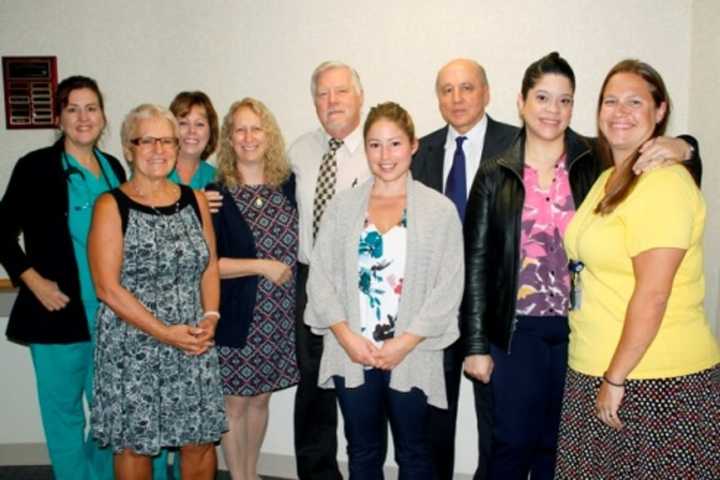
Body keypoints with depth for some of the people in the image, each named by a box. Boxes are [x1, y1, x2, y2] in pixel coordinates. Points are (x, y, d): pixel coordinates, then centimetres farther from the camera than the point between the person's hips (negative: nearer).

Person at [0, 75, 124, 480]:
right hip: (60, 310, -4)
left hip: (111, 313, 5)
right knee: (64, 412, 6)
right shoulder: (36, 167, -4)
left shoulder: (113, 167, 9)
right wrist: (36, 283, -11)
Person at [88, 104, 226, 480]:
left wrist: (210, 318, -8)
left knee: (200, 439, 9)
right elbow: (107, 287, -11)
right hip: (132, 346, -3)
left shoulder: (194, 200, 7)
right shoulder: (112, 206, -5)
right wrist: (164, 332, -15)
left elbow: (209, 268, 10)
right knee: (135, 444, 9)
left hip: (193, 343, 3)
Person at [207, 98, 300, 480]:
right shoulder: (216, 195, -9)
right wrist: (262, 266, -15)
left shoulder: (289, 185, 2)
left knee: (260, 397, 17)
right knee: (235, 403, 8)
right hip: (236, 318, -3)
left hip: (279, 318, 4)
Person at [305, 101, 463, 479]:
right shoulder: (342, 206, 3)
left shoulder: (440, 210, -3)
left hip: (412, 356, -1)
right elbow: (320, 277, 0)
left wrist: (405, 343, -13)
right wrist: (347, 336, -10)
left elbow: (449, 288, -7)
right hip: (351, 355, 2)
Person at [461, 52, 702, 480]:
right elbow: (478, 263, 0)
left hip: (578, 330, 1)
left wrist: (679, 147, -18)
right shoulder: (495, 175, -1)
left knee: (558, 445, 15)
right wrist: (476, 344, -2)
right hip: (517, 331, -1)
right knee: (513, 444, 7)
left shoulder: (596, 162, 0)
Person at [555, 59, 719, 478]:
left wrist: (616, 379, -15)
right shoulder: (608, 180, 12)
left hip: (658, 380, -8)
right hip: (596, 371, 8)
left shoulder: (663, 183, -15)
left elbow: (652, 295, -20)